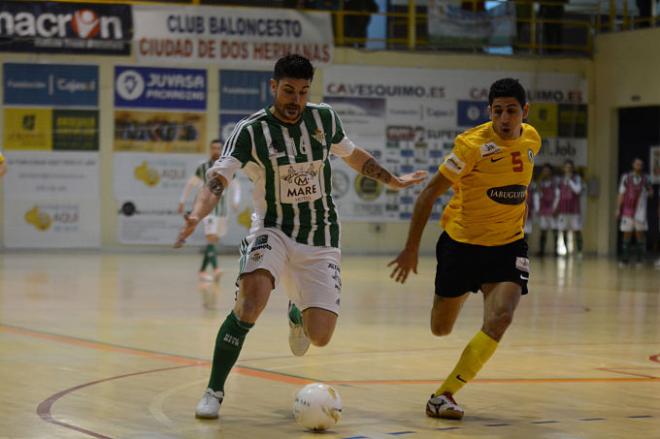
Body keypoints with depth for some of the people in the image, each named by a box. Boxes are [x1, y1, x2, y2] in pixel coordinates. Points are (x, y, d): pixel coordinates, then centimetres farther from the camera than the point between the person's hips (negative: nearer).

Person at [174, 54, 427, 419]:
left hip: (320, 241, 3)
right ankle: (214, 391, -20)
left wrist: (392, 180, 28)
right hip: (273, 231, -3)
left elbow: (353, 154, 19)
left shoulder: (324, 119, -1)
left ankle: (297, 313, 34)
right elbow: (218, 179, -22)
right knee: (251, 299, -33)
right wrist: (197, 214, -41)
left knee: (320, 336, -7)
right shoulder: (251, 131, -12)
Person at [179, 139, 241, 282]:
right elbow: (190, 184, 10)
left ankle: (202, 271, 20)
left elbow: (235, 187, 6)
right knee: (211, 238, -18)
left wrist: (236, 201, -12)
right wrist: (182, 201, 11)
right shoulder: (202, 168, 0)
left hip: (222, 210, 4)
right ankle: (215, 269, -29)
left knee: (214, 241, 9)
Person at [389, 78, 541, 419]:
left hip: (507, 246, 3)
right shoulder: (472, 144, -19)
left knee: (500, 318, -21)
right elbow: (430, 193, -15)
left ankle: (444, 395, -12)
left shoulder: (532, 139, -3)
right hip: (460, 241, -3)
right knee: (440, 329, 11)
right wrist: (411, 248, -16)